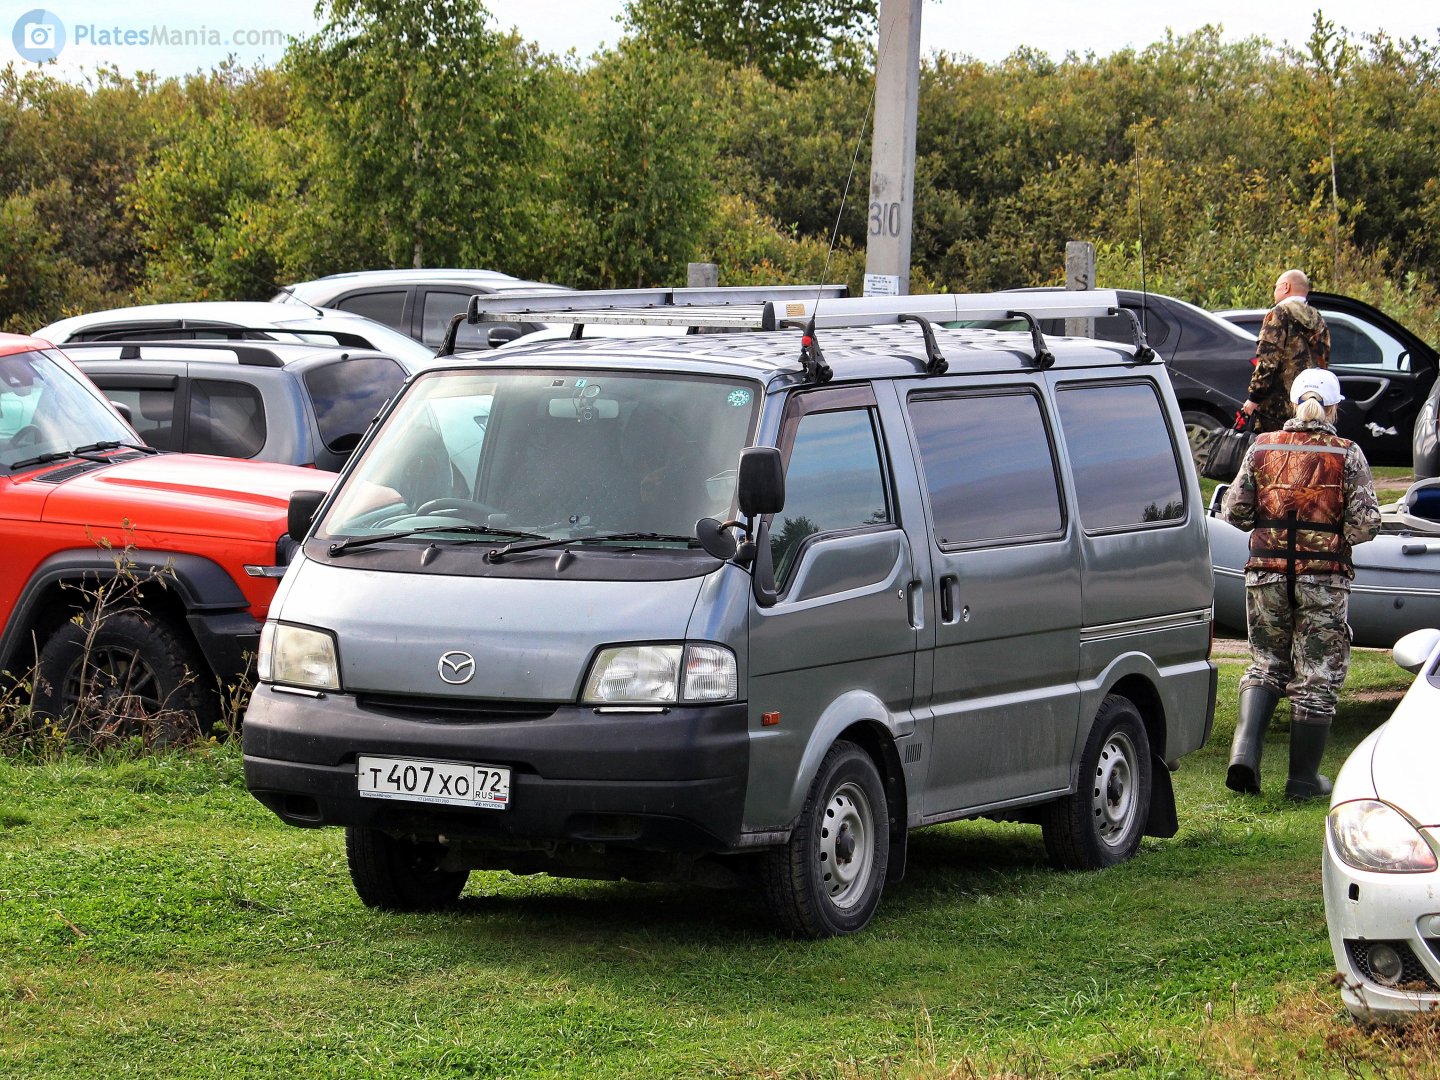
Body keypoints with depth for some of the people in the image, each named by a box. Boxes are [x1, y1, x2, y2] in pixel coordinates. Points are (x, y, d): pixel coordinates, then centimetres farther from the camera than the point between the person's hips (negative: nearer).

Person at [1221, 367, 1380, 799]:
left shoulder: (1262, 449, 1)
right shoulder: (1347, 456, -5)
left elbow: (1234, 511, 2)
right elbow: (1365, 524, -10)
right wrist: (1335, 531, 11)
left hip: (1266, 572, 2)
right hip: (1323, 578, -2)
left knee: (1267, 663, 17)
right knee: (1316, 677, 8)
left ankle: (1245, 747, -4)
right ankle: (1303, 778, 12)